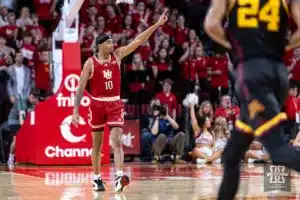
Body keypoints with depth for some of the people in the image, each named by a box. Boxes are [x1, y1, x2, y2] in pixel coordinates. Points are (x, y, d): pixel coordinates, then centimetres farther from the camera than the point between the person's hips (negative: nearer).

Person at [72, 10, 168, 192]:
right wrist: (75, 111, -12)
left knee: (117, 140, -12)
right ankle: (97, 179, 19)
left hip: (115, 104, 1)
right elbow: (81, 88, -7)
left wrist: (157, 24, -9)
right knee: (97, 144, 8)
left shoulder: (117, 55, 0)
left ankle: (119, 177, -24)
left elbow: (138, 41, -3)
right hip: (97, 104, -1)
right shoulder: (91, 63, -8)